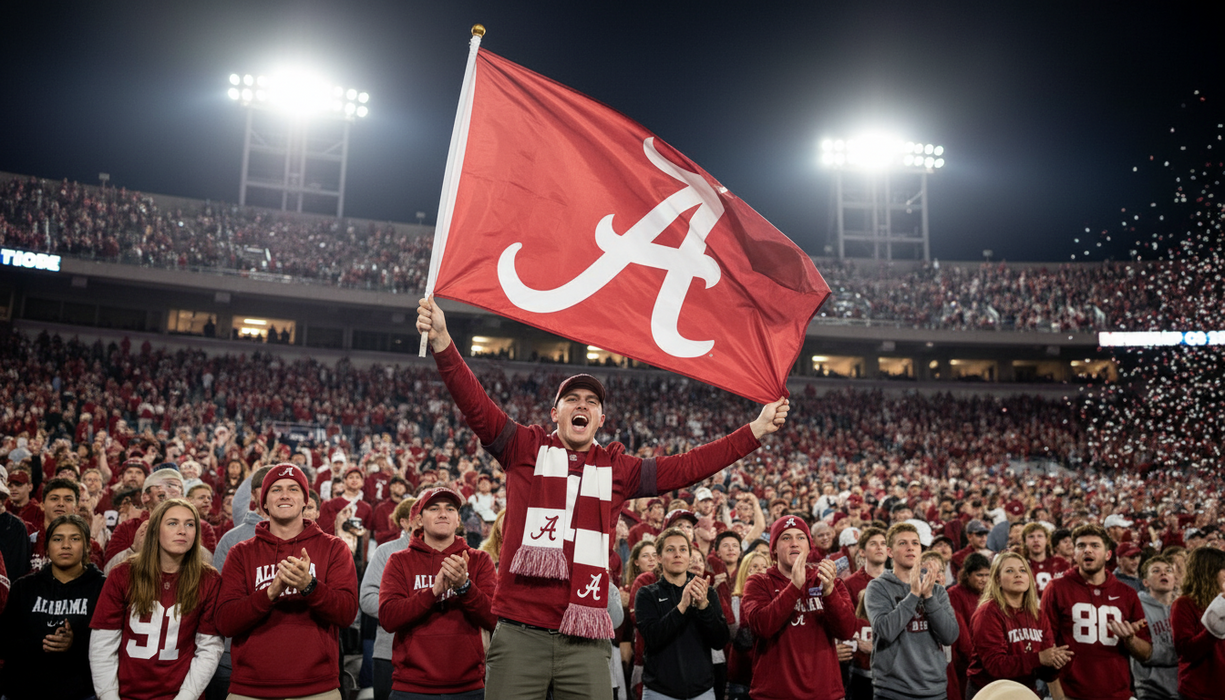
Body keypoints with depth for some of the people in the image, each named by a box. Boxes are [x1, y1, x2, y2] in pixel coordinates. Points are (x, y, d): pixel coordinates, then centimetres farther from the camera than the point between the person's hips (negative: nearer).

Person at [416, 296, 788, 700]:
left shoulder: (618, 469, 15)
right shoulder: (527, 449, 8)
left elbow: (687, 467, 14)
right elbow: (475, 404, -3)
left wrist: (756, 431, 11)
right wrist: (441, 341, -17)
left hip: (585, 641, 3)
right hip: (521, 633, -2)